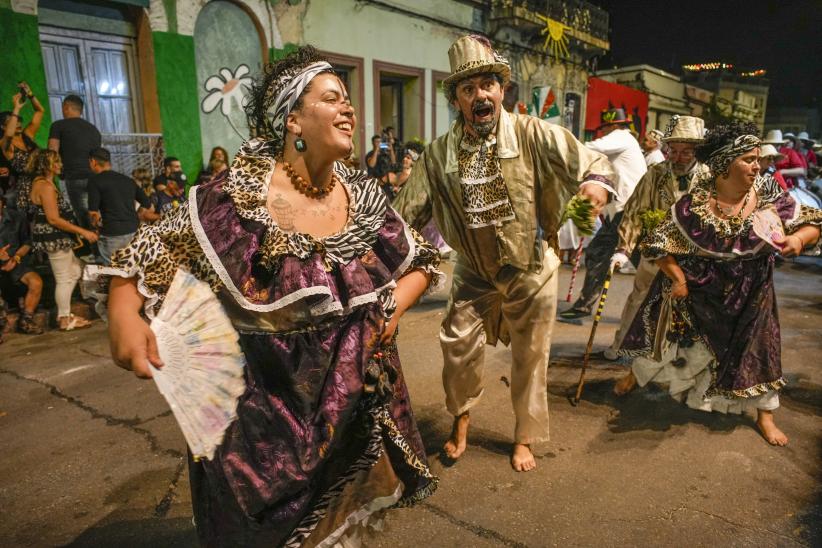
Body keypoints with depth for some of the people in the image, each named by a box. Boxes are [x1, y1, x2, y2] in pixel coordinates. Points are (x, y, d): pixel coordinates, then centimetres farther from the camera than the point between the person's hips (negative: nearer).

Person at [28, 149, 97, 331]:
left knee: (76, 270, 18)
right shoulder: (46, 186, -17)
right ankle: (65, 320, 9)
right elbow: (53, 219, -23)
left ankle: (63, 312, 23)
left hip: (55, 237, 11)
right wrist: (83, 232, -22)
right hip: (54, 238, -11)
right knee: (64, 279, -2)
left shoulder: (42, 183, 15)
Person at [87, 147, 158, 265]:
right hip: (134, 232, 6)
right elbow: (147, 203, 18)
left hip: (112, 234, -6)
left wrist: (97, 225, 9)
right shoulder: (127, 180, 14)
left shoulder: (95, 180, -4)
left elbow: (93, 212, -9)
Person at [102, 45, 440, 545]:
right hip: (263, 410, -3)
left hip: (354, 403, 4)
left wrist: (392, 309, -10)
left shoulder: (363, 195, -4)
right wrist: (124, 314, -27)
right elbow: (149, 255, -9)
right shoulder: (238, 197, -16)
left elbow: (420, 260, 6)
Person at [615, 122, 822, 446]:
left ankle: (765, 415, 33)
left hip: (749, 295, 2)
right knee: (666, 336, 13)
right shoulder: (694, 205, -21)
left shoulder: (768, 195, -12)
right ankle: (636, 376, 41)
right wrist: (678, 279, -21)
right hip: (698, 290, -2)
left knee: (754, 349, 12)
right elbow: (660, 244, -15)